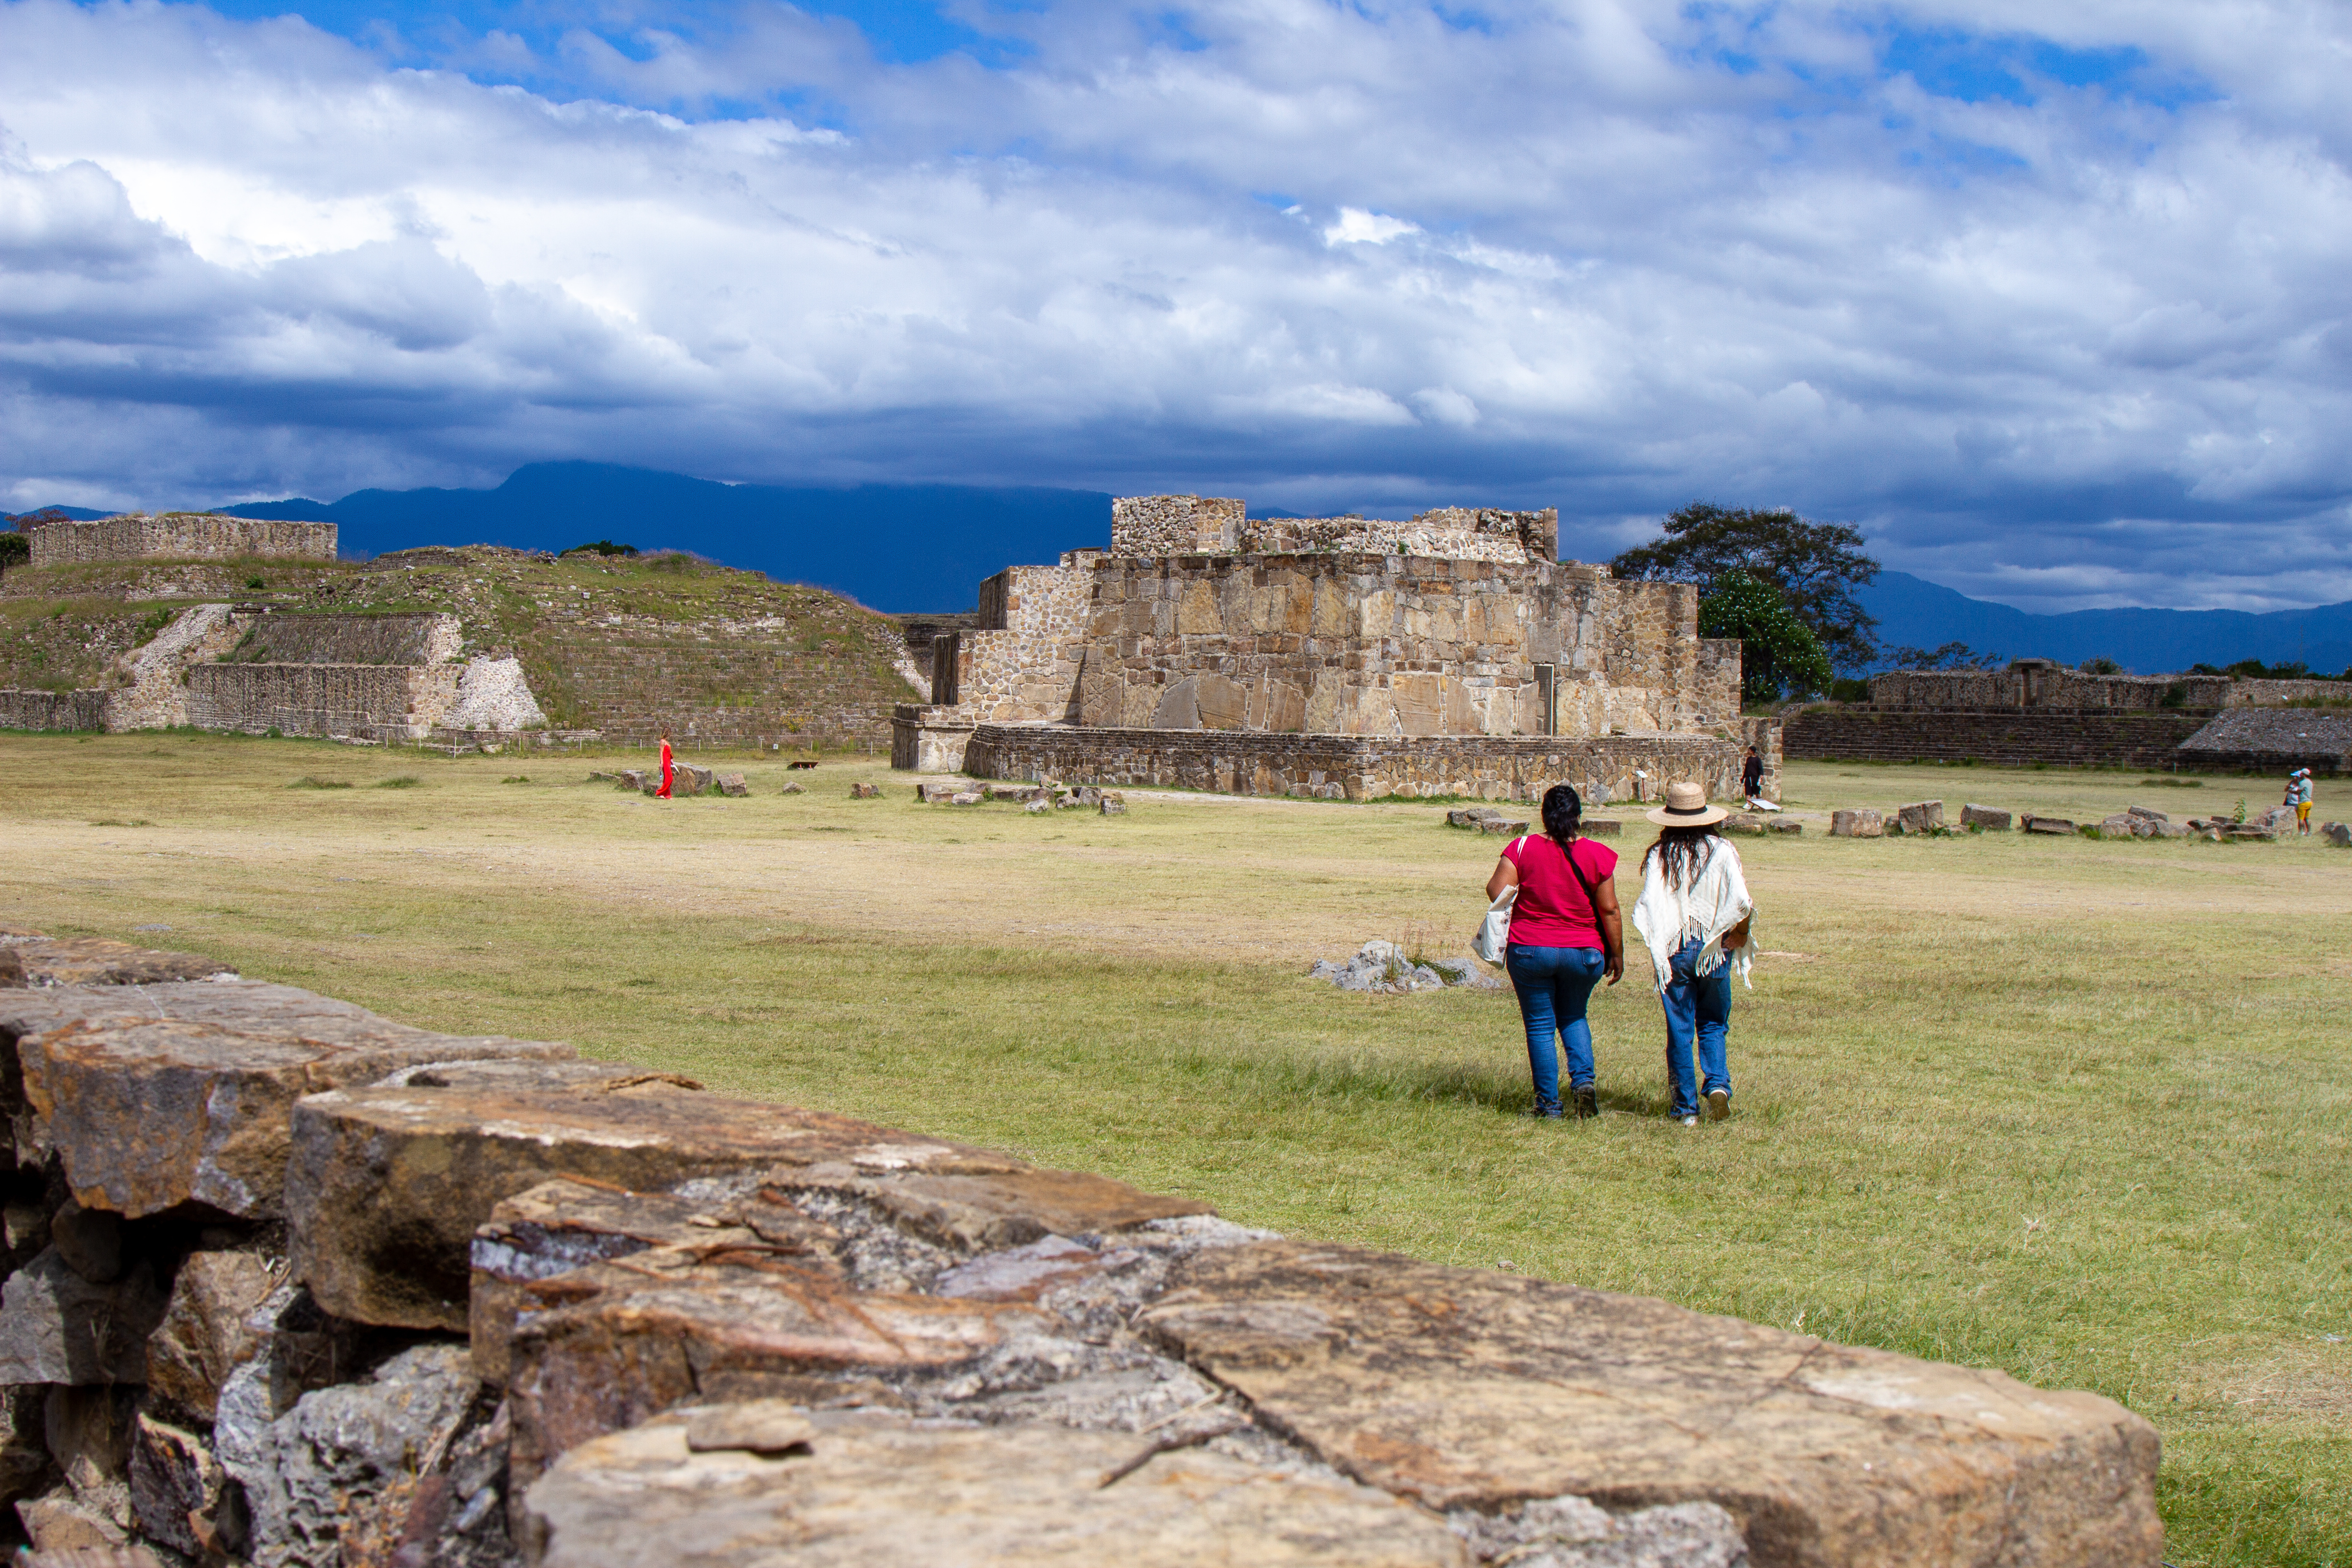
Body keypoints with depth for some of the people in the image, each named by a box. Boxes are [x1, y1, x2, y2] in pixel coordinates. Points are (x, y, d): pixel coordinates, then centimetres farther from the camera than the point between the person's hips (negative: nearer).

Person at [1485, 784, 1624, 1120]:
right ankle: (1583, 1079, 3)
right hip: (1583, 952, 1)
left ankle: (1549, 1103, 9)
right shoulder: (1597, 855, -6)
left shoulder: (1523, 848, -8)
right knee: (1573, 1017, 23)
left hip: (1530, 950, -1)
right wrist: (1617, 954, 5)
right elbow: (1610, 910, -5)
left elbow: (1496, 891, -13)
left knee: (1540, 1026, 8)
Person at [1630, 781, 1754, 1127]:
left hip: (1673, 951, 0)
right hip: (1714, 950, 0)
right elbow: (1741, 902, -12)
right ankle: (1718, 1083, -8)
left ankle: (1686, 1107, 10)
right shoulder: (1722, 851, -3)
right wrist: (1738, 934, 5)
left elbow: (1649, 904, -14)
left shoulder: (1659, 856, -3)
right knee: (1713, 1025, 15)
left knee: (1679, 1030, 7)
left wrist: (1658, 945, -5)